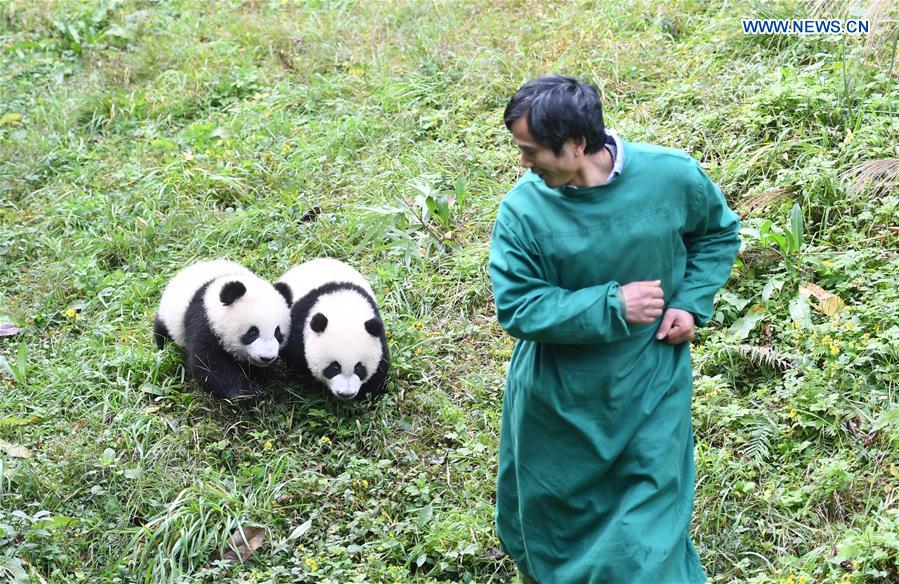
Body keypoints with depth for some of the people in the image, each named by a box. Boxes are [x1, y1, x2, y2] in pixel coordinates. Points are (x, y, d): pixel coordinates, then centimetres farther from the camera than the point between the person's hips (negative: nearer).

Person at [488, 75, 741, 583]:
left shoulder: (673, 175, -15)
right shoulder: (523, 211, -19)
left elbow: (720, 232, 5)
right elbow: (518, 309, -19)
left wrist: (691, 302, -9)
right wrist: (612, 306, -25)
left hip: (650, 387, 0)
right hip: (558, 397, 1)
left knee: (648, 523, 10)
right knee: (550, 512, 23)